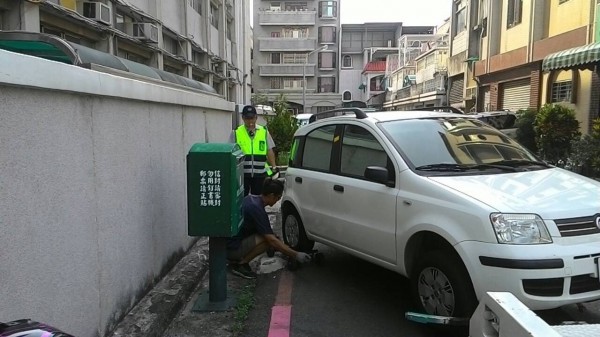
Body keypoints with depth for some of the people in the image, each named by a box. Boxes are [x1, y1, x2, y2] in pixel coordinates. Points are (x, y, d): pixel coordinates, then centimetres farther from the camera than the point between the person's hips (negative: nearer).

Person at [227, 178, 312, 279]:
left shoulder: (250, 198, 6)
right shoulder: (257, 209, -21)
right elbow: (272, 240, -22)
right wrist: (295, 255, -16)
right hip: (231, 248, -9)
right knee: (267, 239, -18)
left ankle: (236, 259, 10)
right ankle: (240, 264, -8)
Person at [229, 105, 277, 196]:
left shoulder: (264, 132, 9)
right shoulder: (236, 133, 2)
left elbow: (270, 151, 11)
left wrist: (273, 168, 5)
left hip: (260, 174, 2)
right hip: (242, 174, -2)